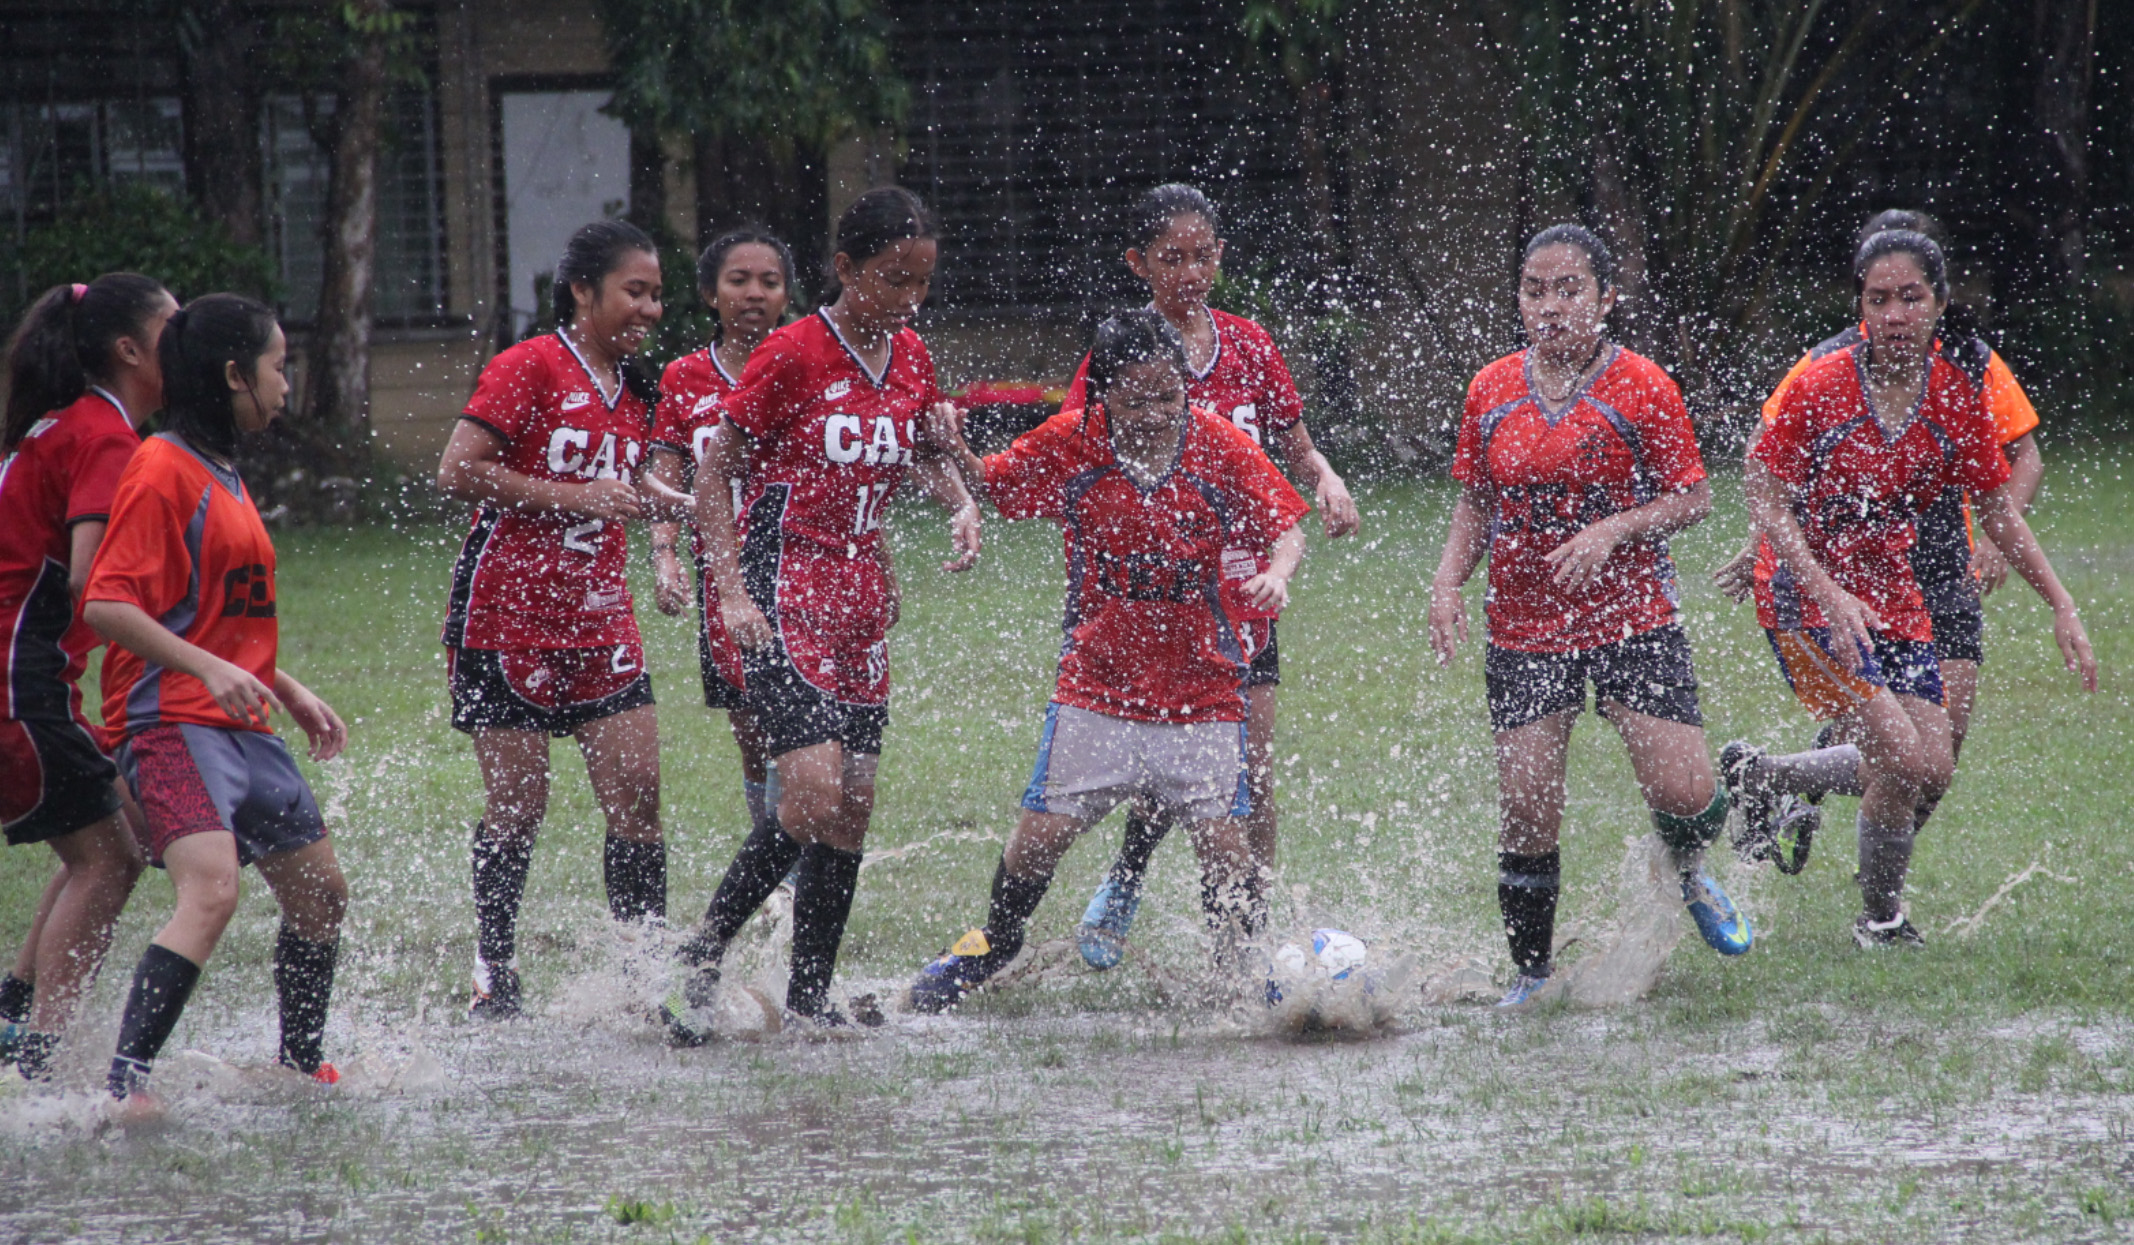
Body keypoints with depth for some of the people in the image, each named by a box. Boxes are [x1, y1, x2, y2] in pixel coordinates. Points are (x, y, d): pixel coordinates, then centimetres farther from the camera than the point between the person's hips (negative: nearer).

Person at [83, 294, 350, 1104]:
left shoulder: (220, 474, 19)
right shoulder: (163, 469, -11)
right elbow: (105, 604, -19)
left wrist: (287, 691, 28)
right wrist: (207, 668, -26)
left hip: (241, 726, 10)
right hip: (173, 724, -10)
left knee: (320, 891, 17)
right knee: (211, 892, -27)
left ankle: (301, 1066, 34)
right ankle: (124, 1086, -32)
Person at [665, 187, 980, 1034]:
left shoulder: (910, 360, 8)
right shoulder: (792, 355, -11)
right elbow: (714, 471, -8)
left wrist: (959, 502, 7)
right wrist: (732, 592, -17)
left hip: (859, 597, 7)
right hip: (785, 592, -7)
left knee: (855, 804, 5)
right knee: (813, 794, -19)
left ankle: (810, 998, 13)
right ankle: (697, 962, -7)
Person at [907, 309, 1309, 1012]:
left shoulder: (1217, 444, -8)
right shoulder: (1070, 443, -8)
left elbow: (1284, 528, -1)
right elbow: (993, 488, 6)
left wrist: (1275, 576, -22)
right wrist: (954, 453, -15)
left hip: (1202, 688, 0)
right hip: (1095, 684, 0)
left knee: (1222, 840, -6)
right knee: (1044, 830, 1)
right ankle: (994, 943, 28)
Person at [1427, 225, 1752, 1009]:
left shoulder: (1640, 387, -6)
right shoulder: (1493, 391, 5)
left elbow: (1692, 498, -4)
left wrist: (1612, 531, -19)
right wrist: (1448, 582, -1)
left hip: (1633, 620, -2)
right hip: (1524, 631, 2)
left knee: (1684, 795, -10)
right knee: (1527, 811, -5)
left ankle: (1689, 878, 27)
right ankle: (1530, 974, 12)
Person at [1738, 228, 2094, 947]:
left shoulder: (1958, 393, -3)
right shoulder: (1821, 388, -17)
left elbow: (1995, 509, 9)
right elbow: (1764, 497, -15)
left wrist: (2061, 605, 5)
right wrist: (1828, 593, -27)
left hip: (1893, 598, 6)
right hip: (1807, 598, -6)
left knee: (1933, 770, 2)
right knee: (1904, 758, -18)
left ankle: (1765, 779, 24)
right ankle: (1880, 917, 6)